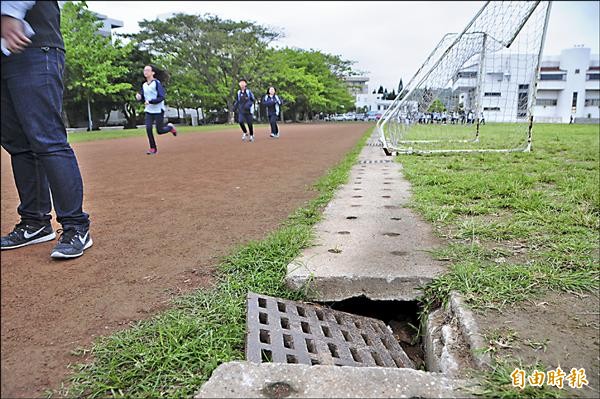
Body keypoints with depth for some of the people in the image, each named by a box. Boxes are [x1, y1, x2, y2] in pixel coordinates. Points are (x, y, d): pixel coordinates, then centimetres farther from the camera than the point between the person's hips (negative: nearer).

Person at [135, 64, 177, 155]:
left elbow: (161, 97, -16)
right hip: (149, 111, 5)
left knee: (159, 131, -1)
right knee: (148, 129, -9)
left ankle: (170, 127, 31)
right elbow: (143, 98, 16)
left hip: (158, 110, -5)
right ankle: (153, 148, 1)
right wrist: (139, 97, -7)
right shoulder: (144, 85, 9)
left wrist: (150, 101, -24)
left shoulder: (157, 83, -10)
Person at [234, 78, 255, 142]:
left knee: (249, 123, -1)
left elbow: (253, 100, -3)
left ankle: (251, 136, 16)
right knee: (240, 121, -13)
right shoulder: (239, 92, 9)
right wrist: (235, 106, 6)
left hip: (248, 110, -3)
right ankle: (245, 132, 12)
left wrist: (248, 104, -19)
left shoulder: (248, 91, -3)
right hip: (241, 110, 3)